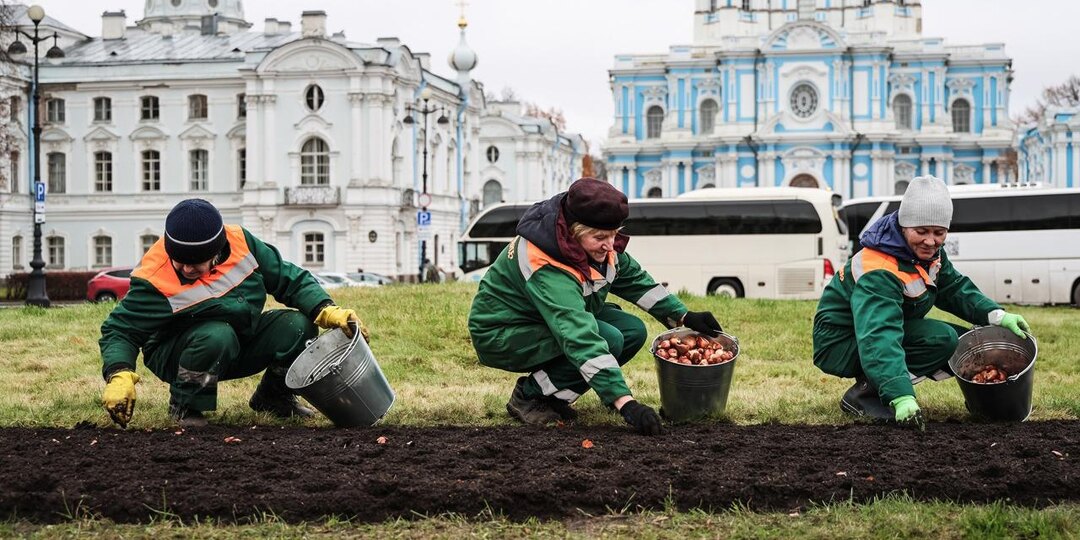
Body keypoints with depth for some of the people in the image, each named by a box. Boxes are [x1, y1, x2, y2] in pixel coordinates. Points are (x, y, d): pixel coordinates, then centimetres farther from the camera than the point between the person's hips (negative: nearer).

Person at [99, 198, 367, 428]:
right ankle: (184, 406, -11)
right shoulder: (155, 281, -25)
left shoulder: (240, 242, -13)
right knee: (217, 335, -38)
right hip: (175, 357, -5)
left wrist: (328, 311, -17)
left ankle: (272, 396, 10)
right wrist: (119, 377, -35)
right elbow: (119, 331, -18)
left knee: (299, 326, -17)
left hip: (241, 346, 5)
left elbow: (290, 279, -4)